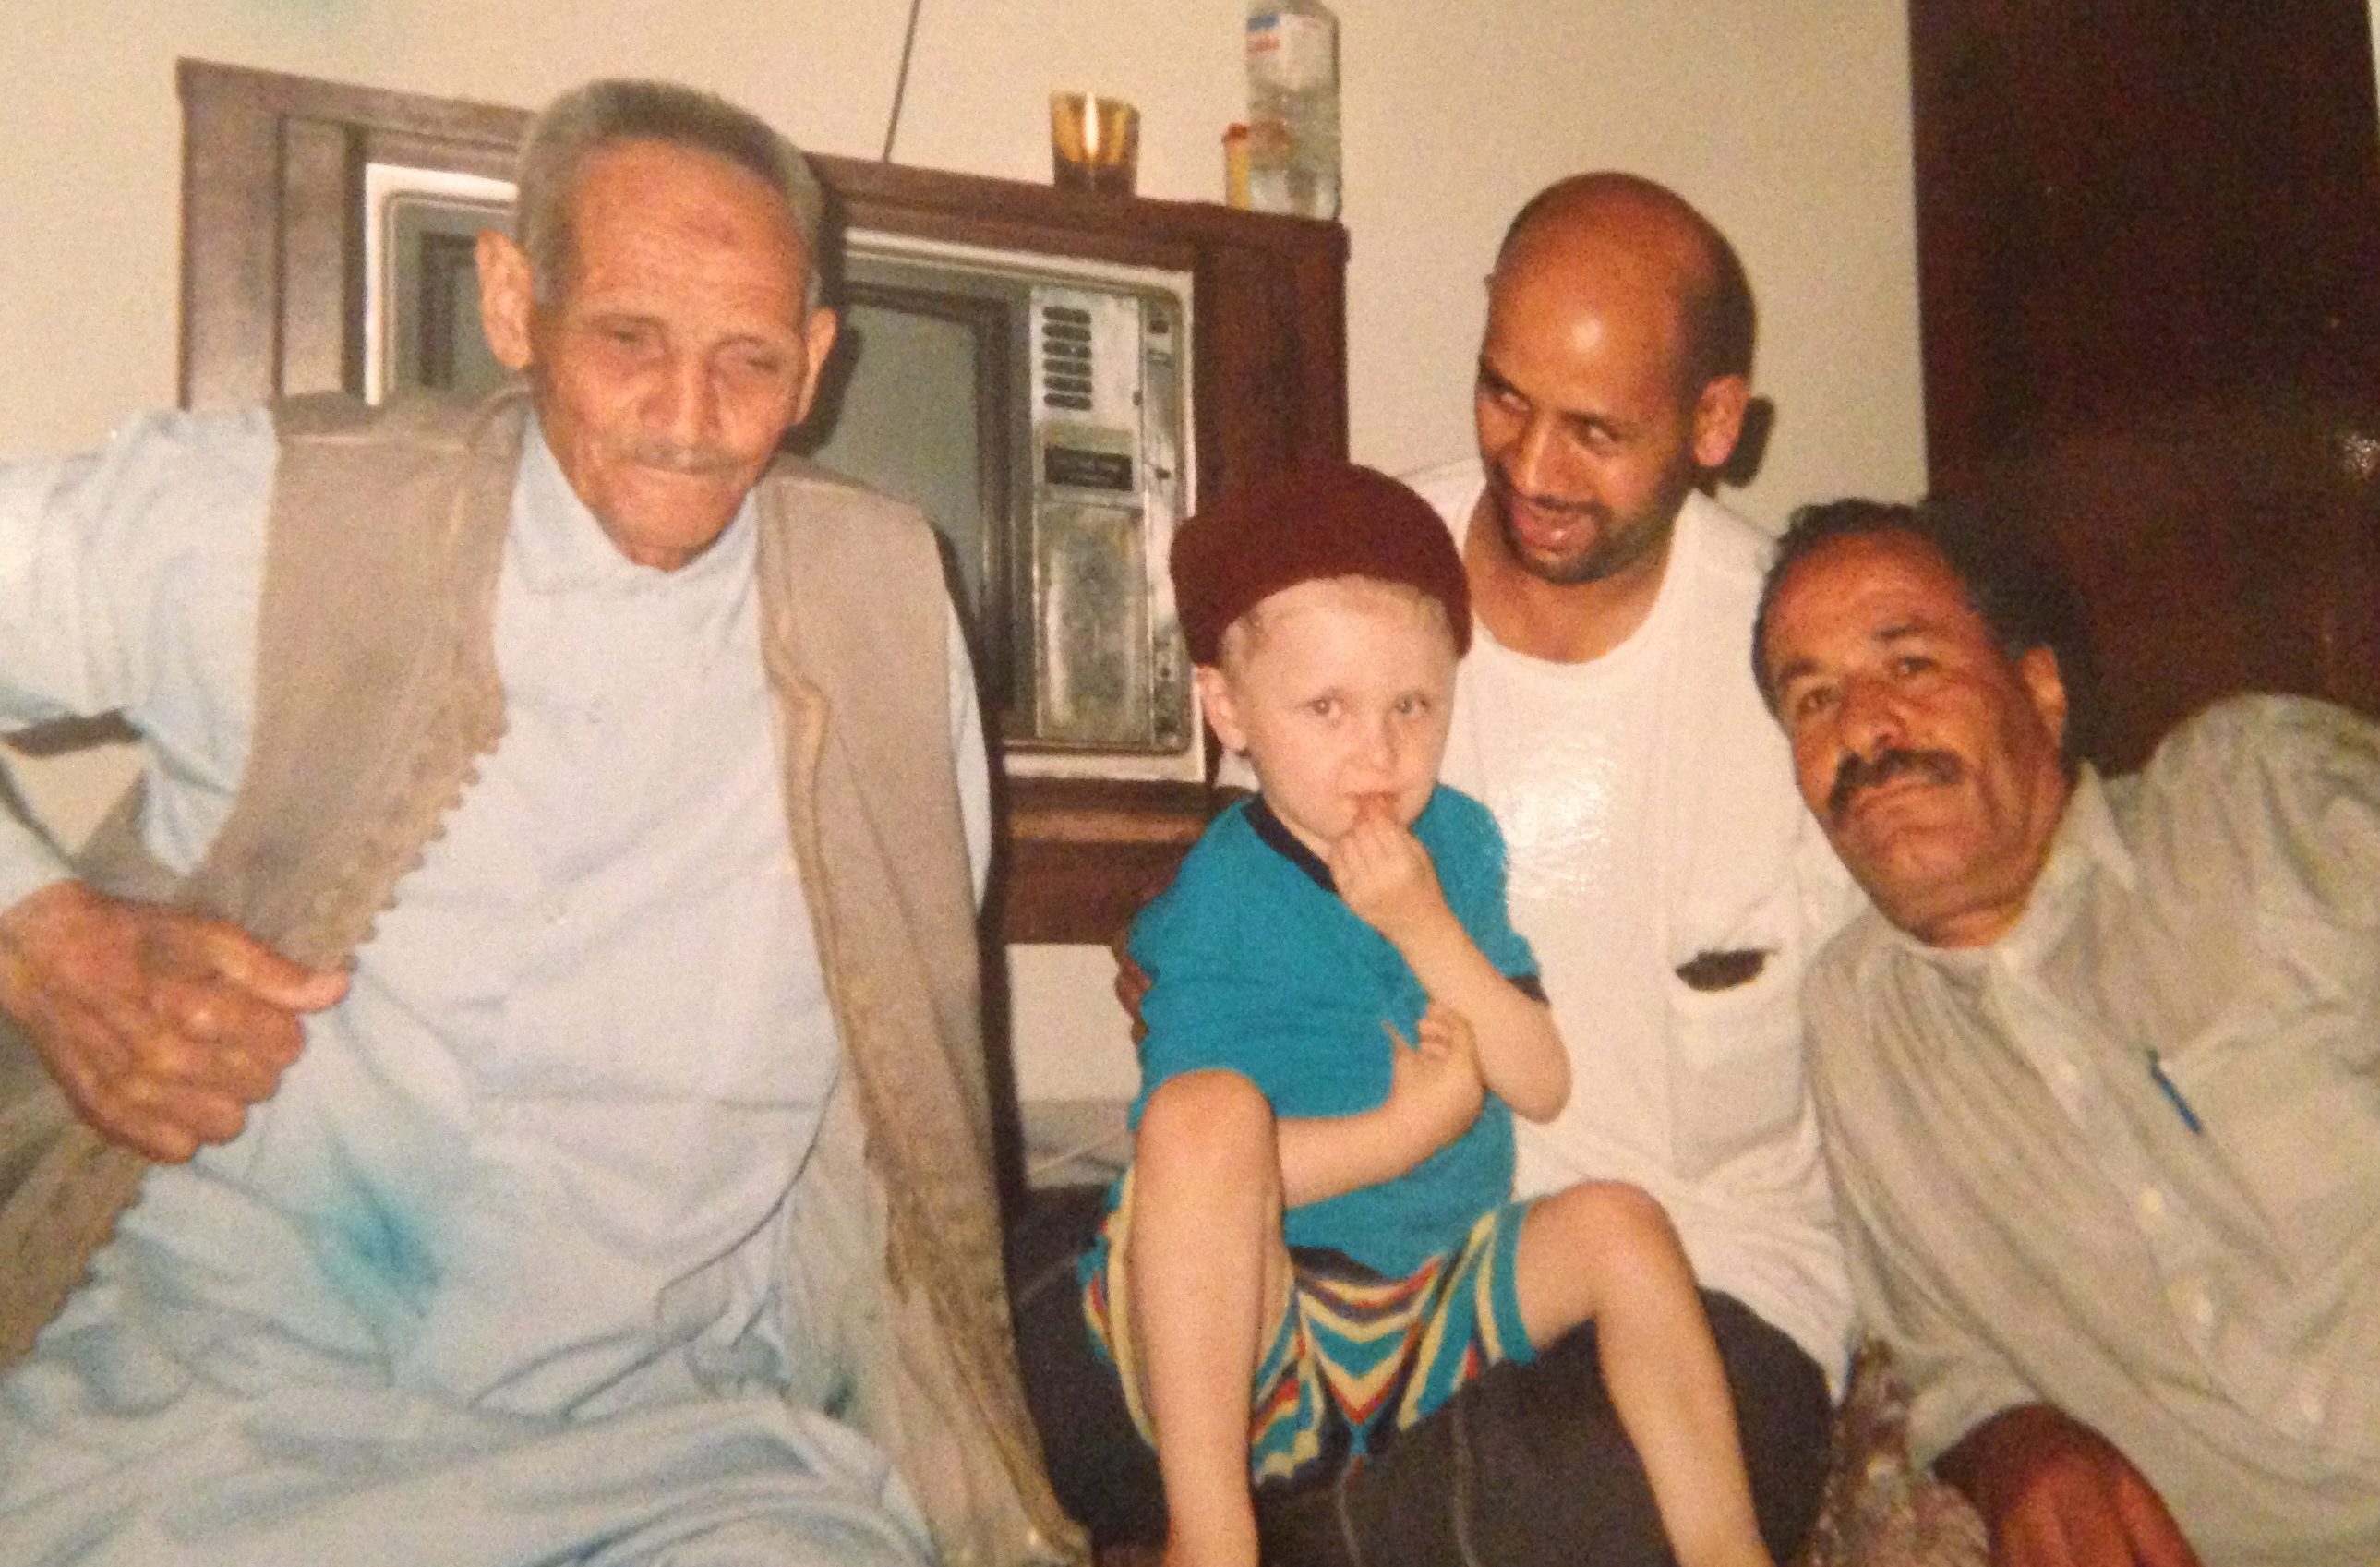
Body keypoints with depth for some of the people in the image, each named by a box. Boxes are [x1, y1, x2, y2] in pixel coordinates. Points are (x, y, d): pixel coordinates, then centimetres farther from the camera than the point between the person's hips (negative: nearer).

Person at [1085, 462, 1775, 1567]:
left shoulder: (1454, 840, 3)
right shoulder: (1218, 908, -16)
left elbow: (1541, 1086, -2)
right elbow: (1192, 1153, -23)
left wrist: (1426, 928, -16)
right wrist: (1410, 1129, -18)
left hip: (1418, 1327, 6)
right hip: (1233, 1350, -6)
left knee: (1614, 1226, -9)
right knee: (1211, 1105, -30)